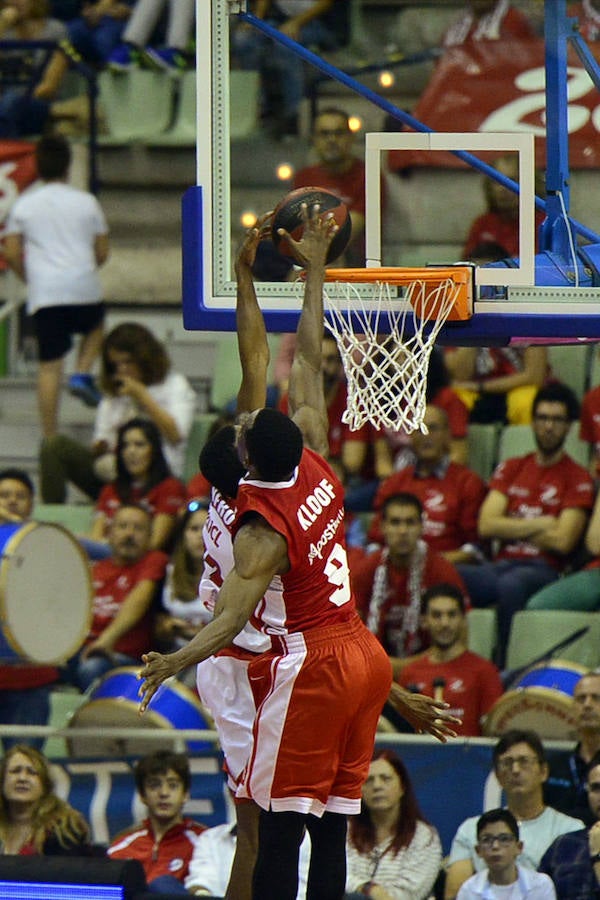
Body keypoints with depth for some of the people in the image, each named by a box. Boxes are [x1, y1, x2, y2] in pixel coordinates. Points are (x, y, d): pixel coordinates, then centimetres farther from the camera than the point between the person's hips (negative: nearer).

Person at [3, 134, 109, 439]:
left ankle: (50, 438, 1)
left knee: (49, 367, 2)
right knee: (95, 327, 32)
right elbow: (102, 253, 7)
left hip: (44, 296, 0)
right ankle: (83, 375, 8)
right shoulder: (86, 202, 4)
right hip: (85, 290, 0)